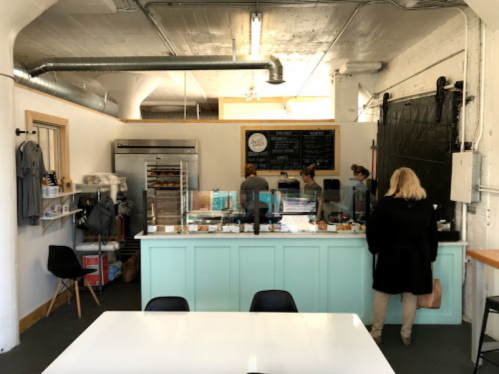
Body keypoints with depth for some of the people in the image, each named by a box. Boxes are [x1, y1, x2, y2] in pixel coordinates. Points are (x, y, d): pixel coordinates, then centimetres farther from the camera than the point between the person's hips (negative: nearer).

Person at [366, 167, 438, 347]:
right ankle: (406, 335, 23)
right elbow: (433, 235, 7)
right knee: (410, 296, 13)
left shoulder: (386, 203, -10)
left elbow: (372, 229, -7)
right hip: (417, 258, 3)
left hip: (391, 256, -2)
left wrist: (375, 249, 8)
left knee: (382, 294, 9)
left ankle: (376, 333, 17)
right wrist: (431, 258, 15)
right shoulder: (426, 205, 1)